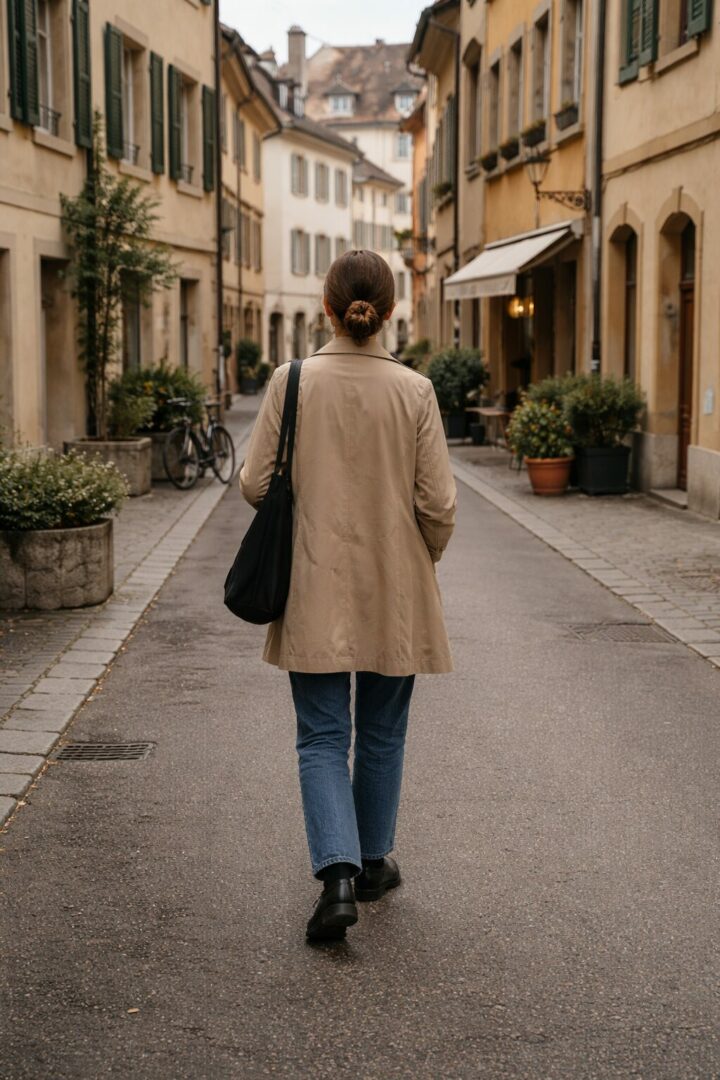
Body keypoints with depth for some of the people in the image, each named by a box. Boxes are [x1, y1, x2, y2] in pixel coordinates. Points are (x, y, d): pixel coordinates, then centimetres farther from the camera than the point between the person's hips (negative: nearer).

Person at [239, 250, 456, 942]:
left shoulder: (292, 382, -8)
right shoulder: (414, 391, -8)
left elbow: (256, 483, -6)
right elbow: (438, 505, -7)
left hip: (315, 592, -1)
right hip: (395, 596, 1)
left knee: (322, 737, 6)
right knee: (381, 735, 17)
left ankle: (338, 873, -10)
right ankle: (373, 862, 31)